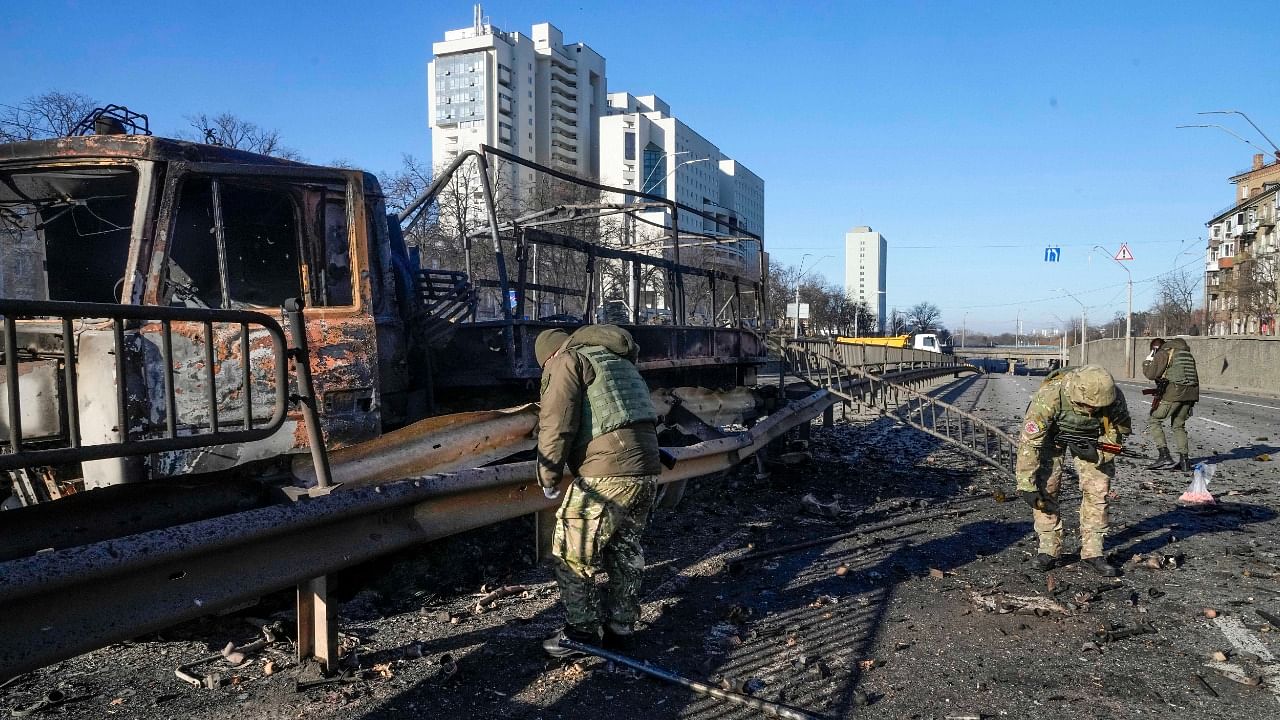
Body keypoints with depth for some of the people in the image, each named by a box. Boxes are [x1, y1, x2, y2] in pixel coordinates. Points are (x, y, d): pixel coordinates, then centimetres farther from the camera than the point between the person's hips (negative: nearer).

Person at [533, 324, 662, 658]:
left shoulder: (567, 361, 0)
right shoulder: (619, 362, 26)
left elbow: (556, 424, -10)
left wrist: (548, 475, -1)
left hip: (607, 473, -9)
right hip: (647, 470, 9)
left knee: (573, 555, 5)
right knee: (626, 551, 19)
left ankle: (582, 631, 14)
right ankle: (620, 628, 28)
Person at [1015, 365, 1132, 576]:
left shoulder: (1113, 398, -31)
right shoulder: (1049, 396, -41)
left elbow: (1119, 431, -9)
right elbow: (1029, 441, -34)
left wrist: (1098, 454, -27)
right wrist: (1026, 486, -32)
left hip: (1090, 438, 2)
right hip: (1051, 434, -2)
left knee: (1097, 489, -7)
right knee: (1045, 488, -11)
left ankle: (1092, 552, 3)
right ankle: (1048, 549, 2)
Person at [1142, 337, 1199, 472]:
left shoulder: (1163, 353, -2)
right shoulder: (1187, 354, 22)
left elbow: (1152, 374, -11)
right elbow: (1195, 377, 22)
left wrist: (1147, 362, 9)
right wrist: (1193, 398, 25)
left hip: (1172, 393, -8)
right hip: (1189, 394, 8)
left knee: (1154, 421, 1)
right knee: (1178, 426, 18)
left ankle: (1165, 456, -10)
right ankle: (1184, 460, 13)